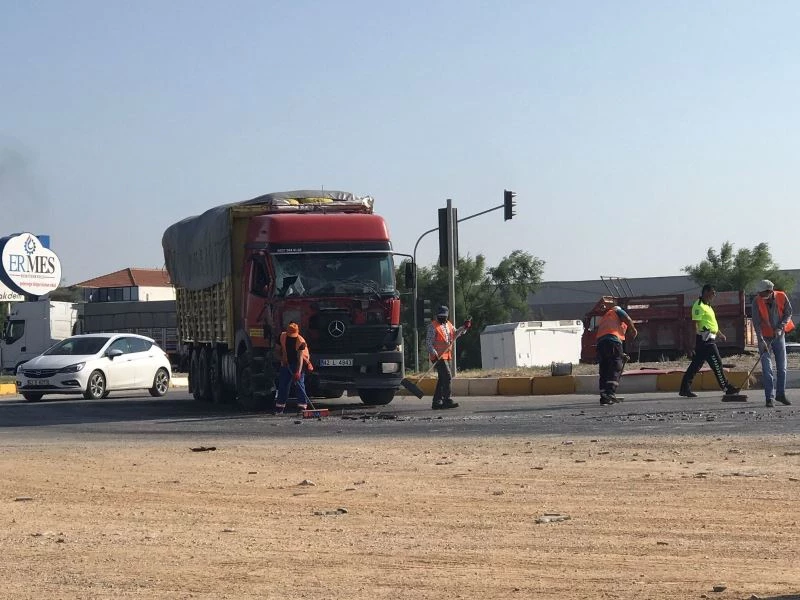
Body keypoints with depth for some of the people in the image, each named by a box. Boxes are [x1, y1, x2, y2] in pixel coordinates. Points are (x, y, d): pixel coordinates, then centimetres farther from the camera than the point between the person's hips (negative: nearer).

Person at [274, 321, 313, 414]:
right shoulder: (282, 337, -8)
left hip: (298, 363, -4)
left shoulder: (301, 341, -22)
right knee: (283, 385, 5)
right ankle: (279, 408, 11)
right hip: (286, 364, 4)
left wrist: (298, 372, -38)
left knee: (299, 384, -13)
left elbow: (300, 358, -29)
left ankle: (302, 407, -12)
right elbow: (278, 349, 7)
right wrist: (282, 358, -10)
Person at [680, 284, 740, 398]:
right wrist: (694, 341, -24)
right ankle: (727, 387, 1)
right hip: (705, 339, -10)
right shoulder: (699, 306, -13)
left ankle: (685, 388, 10)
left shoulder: (707, 305, 20)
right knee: (716, 363, -5)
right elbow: (695, 324, -19)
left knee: (696, 364, 9)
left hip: (710, 339, 10)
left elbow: (712, 323, 31)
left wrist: (720, 334, 33)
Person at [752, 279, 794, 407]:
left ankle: (781, 394, 20)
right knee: (767, 369, -7)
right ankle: (770, 398, -5)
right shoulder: (757, 301, -17)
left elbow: (788, 313, -1)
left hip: (779, 336, 3)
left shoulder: (782, 297, -12)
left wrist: (781, 327, -16)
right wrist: (761, 340, -26)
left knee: (782, 367, 8)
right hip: (765, 338, -3)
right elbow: (756, 322, -19)